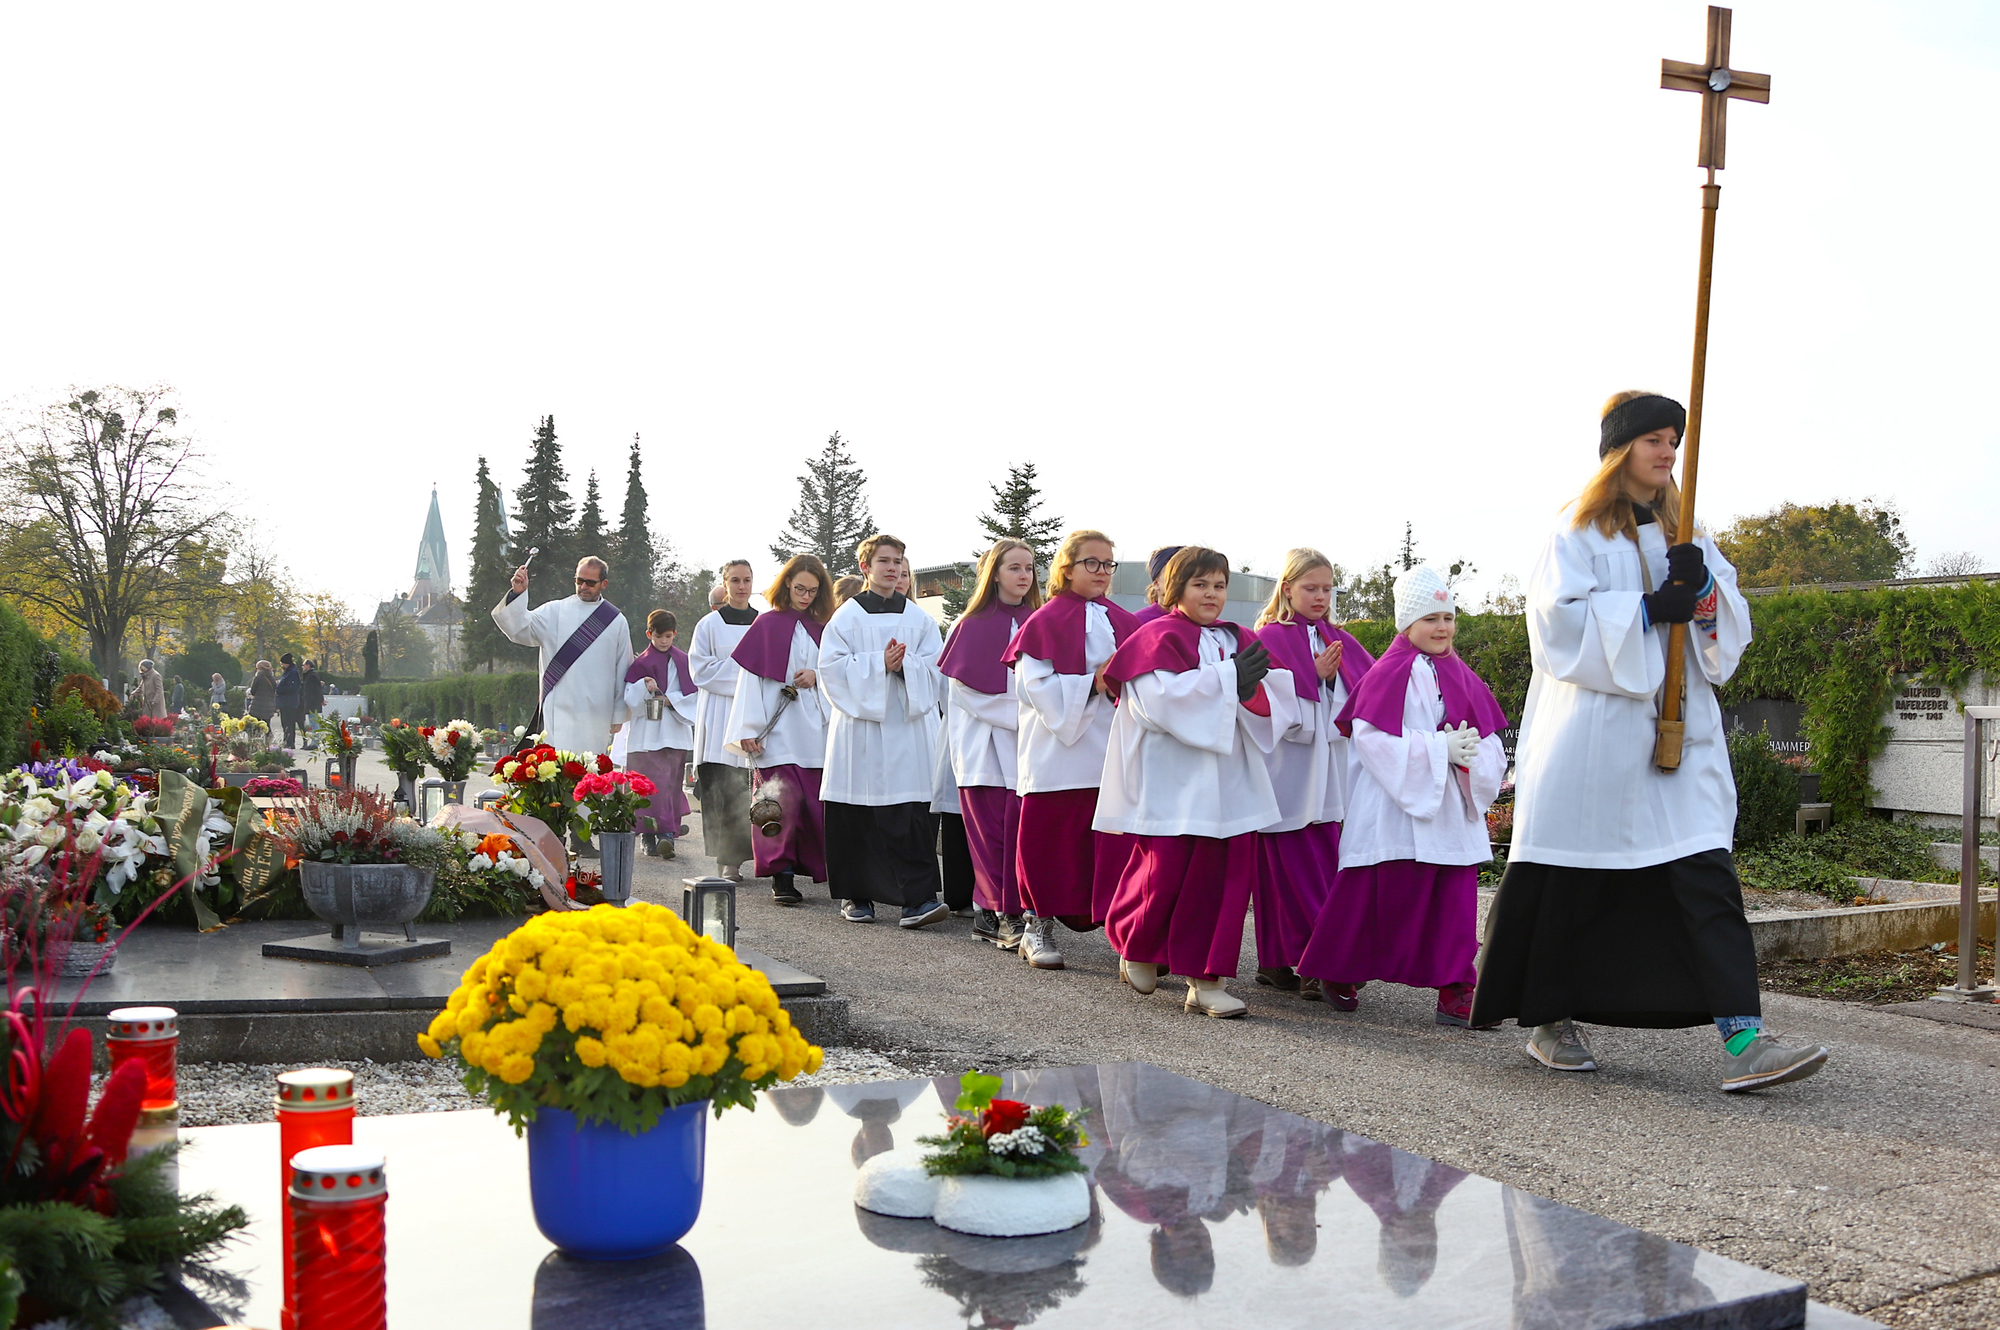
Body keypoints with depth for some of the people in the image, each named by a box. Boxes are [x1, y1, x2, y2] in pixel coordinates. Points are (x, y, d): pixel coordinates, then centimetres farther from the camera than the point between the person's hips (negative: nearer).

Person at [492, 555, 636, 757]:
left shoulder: (616, 621, 10)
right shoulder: (554, 612, 10)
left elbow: (623, 670, 11)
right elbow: (521, 630, -3)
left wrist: (619, 714, 9)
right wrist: (517, 594, -18)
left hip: (596, 715, 1)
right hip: (559, 709, -1)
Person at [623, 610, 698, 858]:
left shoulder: (683, 661, 10)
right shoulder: (640, 663, 6)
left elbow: (692, 694, 5)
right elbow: (629, 698, -1)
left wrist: (670, 700, -9)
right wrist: (644, 687, -18)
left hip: (676, 732, 2)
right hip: (647, 733, -2)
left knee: (671, 783, -3)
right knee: (653, 782, -9)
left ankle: (667, 834, -6)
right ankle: (649, 835, -7)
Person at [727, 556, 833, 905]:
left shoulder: (821, 628, 13)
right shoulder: (768, 624, 3)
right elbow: (749, 677, 0)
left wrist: (817, 675, -4)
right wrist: (749, 729, -7)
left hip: (815, 729, 4)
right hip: (777, 729, -3)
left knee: (814, 801, 1)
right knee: (785, 799, -12)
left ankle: (817, 868, 13)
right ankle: (782, 875, -6)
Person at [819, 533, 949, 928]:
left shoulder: (919, 619, 12)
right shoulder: (847, 617, 5)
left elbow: (933, 670, 6)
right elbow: (833, 668, -4)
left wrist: (903, 664, -13)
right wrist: (880, 662, -14)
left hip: (909, 728, 1)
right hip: (860, 726, -1)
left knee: (913, 814, -8)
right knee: (858, 817, 2)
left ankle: (916, 898, -10)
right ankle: (856, 895, 14)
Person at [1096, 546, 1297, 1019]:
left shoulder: (1239, 642, 15)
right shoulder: (1158, 638, -2)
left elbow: (1272, 705, 9)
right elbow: (1160, 698, -18)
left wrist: (1254, 688, -14)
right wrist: (1228, 679, -17)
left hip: (1229, 781, 5)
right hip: (1172, 781, -5)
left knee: (1226, 873, 0)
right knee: (1165, 872, -2)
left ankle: (1205, 980, 8)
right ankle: (1137, 948, 28)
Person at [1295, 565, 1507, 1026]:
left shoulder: (1462, 677, 13)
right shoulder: (1391, 673, -7)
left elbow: (1490, 743, 13)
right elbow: (1374, 739, -16)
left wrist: (1472, 753, -10)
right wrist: (1440, 749, -18)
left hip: (1453, 810, 6)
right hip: (1398, 808, -6)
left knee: (1455, 901, 3)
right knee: (1385, 898, 1)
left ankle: (1455, 992, 8)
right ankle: (1339, 973, 19)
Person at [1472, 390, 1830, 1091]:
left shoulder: (1685, 531, 18)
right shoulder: (1578, 531, 4)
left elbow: (1734, 625, 12)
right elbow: (1560, 619, -9)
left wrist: (1702, 589, -9)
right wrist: (1650, 607, -15)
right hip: (1593, 728, -4)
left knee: (1705, 872, -9)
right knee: (1567, 881, 2)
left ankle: (1742, 1039, -15)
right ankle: (1549, 1020, 18)